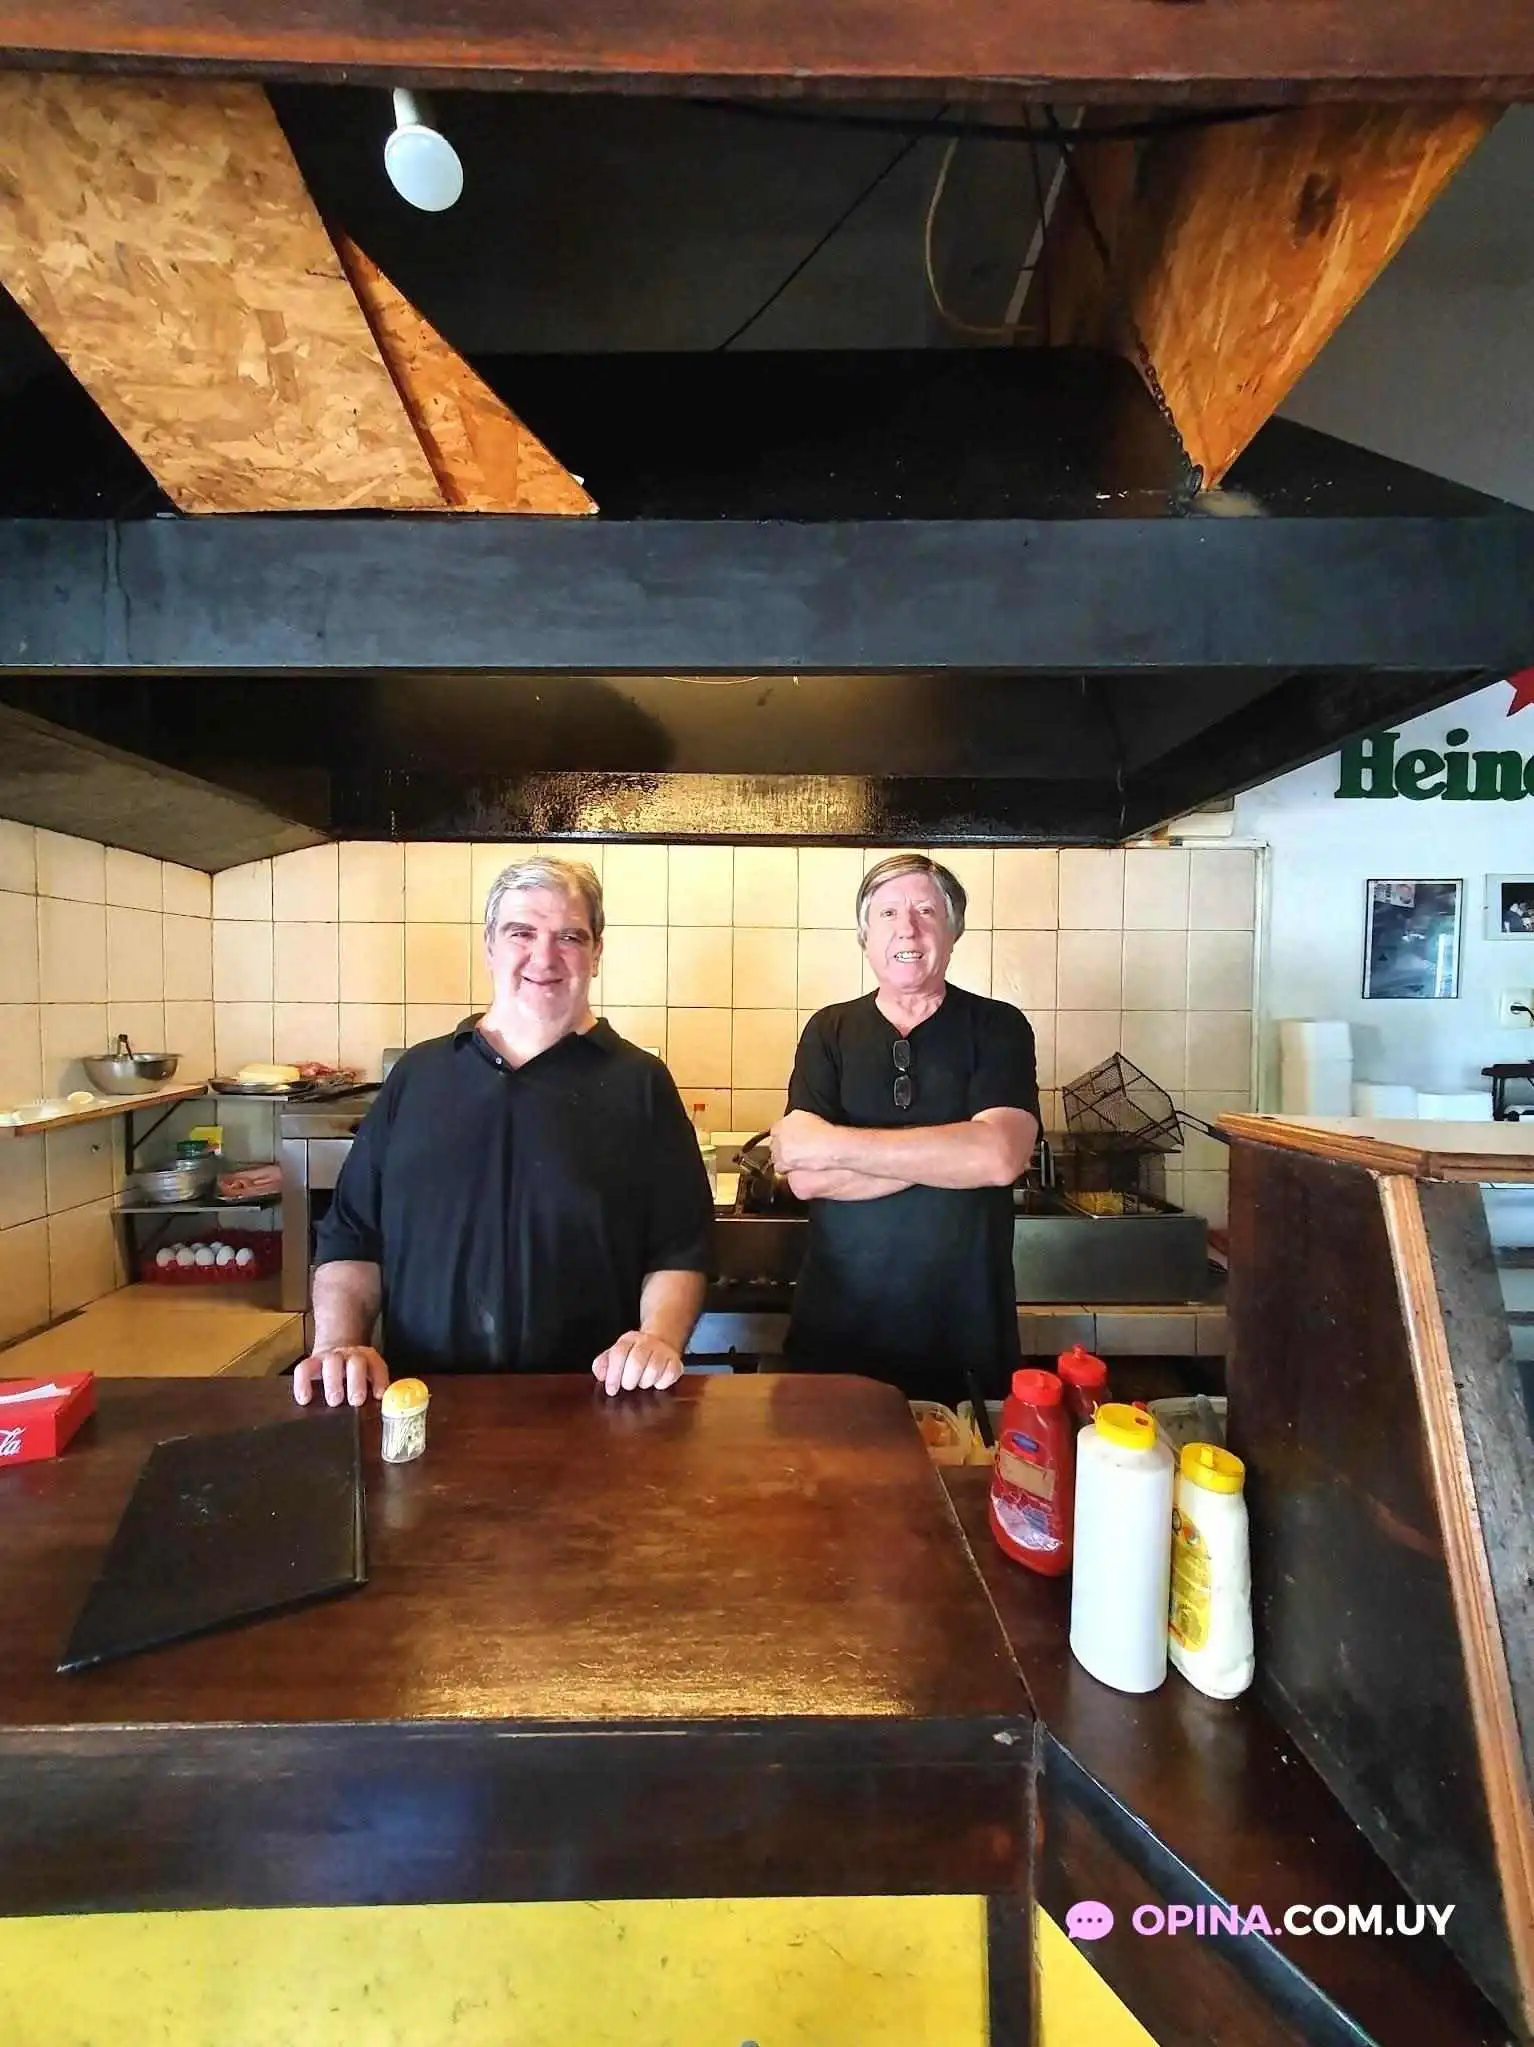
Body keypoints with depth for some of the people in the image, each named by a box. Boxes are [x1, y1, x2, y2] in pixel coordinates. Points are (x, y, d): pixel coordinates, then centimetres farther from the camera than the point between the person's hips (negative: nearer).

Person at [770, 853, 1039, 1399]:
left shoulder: (998, 1027, -3)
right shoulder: (829, 1032, 2)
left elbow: (999, 1157, -20)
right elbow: (806, 1178, -10)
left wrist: (832, 1144, -16)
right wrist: (947, 1152, -17)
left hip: (965, 1333, -1)